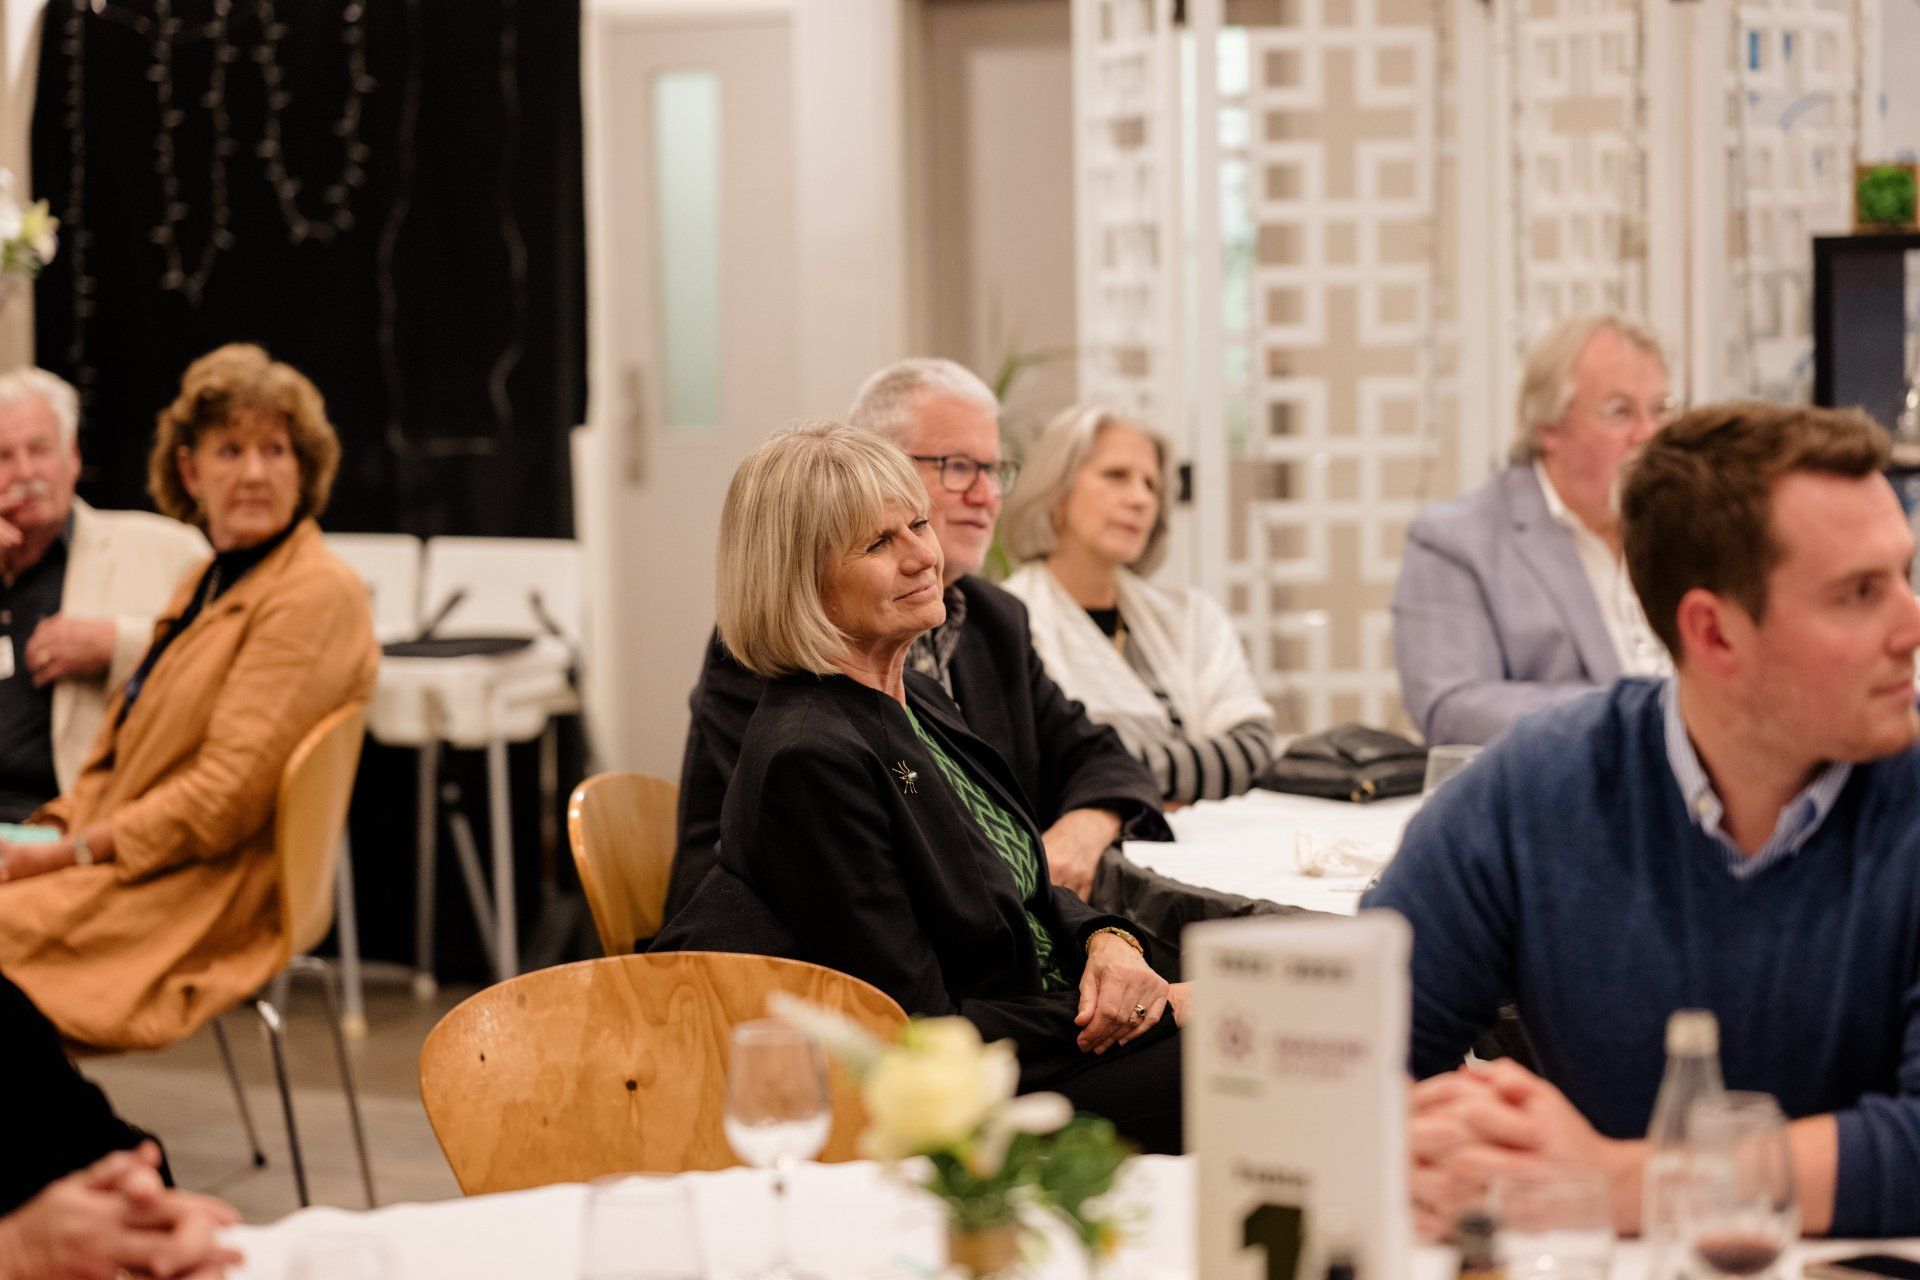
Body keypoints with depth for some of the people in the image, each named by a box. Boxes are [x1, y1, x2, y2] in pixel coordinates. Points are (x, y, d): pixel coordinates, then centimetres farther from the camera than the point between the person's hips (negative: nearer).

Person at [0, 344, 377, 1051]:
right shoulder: (205, 585, 20)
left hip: (210, 894, -9)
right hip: (130, 855, 9)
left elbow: (230, 791, -17)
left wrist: (72, 851, -14)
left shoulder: (313, 595, -11)